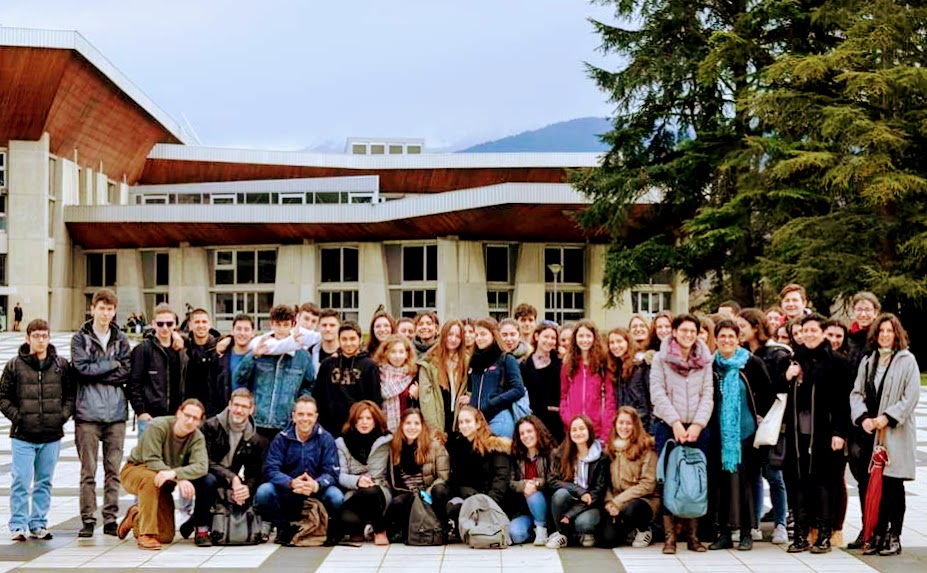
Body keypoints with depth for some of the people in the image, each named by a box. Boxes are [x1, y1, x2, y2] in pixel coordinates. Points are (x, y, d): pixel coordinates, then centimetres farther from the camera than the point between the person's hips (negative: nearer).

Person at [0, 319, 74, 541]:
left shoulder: (61, 365, 5)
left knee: (44, 483, 10)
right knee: (21, 482, -2)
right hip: (23, 436, -2)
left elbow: (71, 394, 11)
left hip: (52, 436, 2)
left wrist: (63, 415, -2)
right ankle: (18, 525, 7)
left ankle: (39, 524, 19)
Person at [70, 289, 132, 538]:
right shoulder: (80, 338, 4)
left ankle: (110, 518, 11)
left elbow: (126, 372, -1)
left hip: (116, 413, 2)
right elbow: (82, 368, -9)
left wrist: (96, 373, -8)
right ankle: (87, 520, 7)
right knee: (88, 471, 1)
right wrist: (112, 364, -4)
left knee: (113, 470, 5)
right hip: (88, 412, -2)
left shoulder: (121, 339, 10)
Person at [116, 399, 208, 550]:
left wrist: (175, 473, -49)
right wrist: (180, 479, -40)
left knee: (166, 537, -2)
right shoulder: (158, 426, -23)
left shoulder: (197, 438, -13)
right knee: (152, 478, -41)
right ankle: (146, 535, -31)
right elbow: (151, 460, -28)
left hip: (162, 485, 4)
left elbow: (201, 467, -30)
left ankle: (136, 517, 29)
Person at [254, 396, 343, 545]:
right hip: (286, 496, 1)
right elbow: (270, 470, -11)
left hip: (317, 494, -1)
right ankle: (283, 528, -1)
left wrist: (316, 485, -34)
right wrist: (291, 483, -32)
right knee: (263, 492, -27)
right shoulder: (282, 439, -1)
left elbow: (332, 472, -11)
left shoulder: (325, 439, -2)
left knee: (336, 497, -31)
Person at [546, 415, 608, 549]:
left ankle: (587, 533, 3)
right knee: (560, 493, -31)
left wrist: (570, 514, -18)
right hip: (570, 501, 3)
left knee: (582, 522, -35)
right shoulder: (561, 455, 4)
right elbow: (553, 481, -6)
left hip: (590, 505, -3)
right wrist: (579, 491, -23)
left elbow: (599, 491, -10)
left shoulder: (601, 457, -5)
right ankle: (563, 534, -8)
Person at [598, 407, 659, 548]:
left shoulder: (646, 448, -6)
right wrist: (609, 502, -9)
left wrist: (619, 501, -15)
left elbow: (648, 484, -12)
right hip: (616, 503, 4)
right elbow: (606, 481, 10)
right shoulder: (610, 449, 10)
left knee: (630, 509, -39)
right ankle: (629, 531, 16)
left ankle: (644, 530, -2)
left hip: (644, 500, -4)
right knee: (607, 540, -20)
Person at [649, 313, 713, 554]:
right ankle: (670, 536, 1)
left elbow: (708, 395, 4)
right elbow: (658, 394, -5)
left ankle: (693, 535, 9)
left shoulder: (705, 360, 9)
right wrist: (676, 423, -13)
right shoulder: (661, 358, 2)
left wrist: (697, 424, -9)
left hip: (698, 428, 2)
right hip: (667, 426, -2)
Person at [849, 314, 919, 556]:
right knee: (868, 484, 1)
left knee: (892, 484, -1)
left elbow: (911, 396, -7)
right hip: (868, 431, 4)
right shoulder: (867, 362, 15)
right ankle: (876, 534, 10)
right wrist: (863, 418, -5)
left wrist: (887, 418, -14)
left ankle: (894, 537, 7)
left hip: (895, 433, -4)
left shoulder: (907, 361, 0)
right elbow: (856, 393, 11)